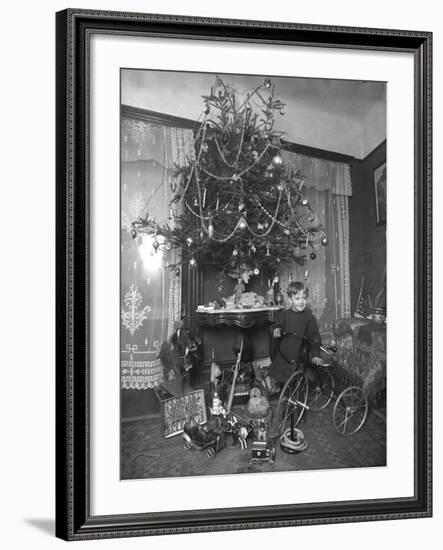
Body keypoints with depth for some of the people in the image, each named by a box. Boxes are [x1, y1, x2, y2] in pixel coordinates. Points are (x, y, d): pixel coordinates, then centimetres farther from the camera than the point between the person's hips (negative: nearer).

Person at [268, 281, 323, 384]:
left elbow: (314, 337, -6)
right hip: (283, 358, 3)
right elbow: (276, 326, 13)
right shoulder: (284, 315, 2)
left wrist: (315, 355, -14)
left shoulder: (310, 317, -5)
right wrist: (275, 331, -11)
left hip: (301, 358, -3)